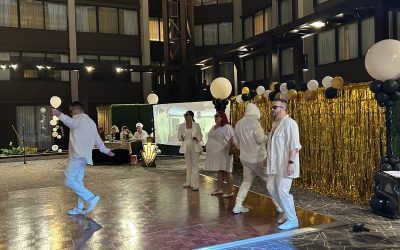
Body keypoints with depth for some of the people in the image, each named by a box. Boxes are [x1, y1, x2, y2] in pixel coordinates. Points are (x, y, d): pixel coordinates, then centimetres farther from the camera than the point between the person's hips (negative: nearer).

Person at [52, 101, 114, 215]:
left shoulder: (79, 118, -7)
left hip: (78, 156, -10)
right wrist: (106, 150, 44)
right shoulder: (90, 122, 23)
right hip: (83, 156, 10)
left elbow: (72, 123, -34)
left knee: (69, 181, -10)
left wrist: (60, 115, -55)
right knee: (78, 181, 13)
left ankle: (91, 198, -11)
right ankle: (80, 208, 16)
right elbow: (97, 139, 31)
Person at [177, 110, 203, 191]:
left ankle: (195, 184, -4)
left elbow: (200, 136, 4)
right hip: (186, 147, 3)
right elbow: (179, 136, 7)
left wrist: (197, 138, -18)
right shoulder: (181, 126, 3)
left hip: (194, 146, -3)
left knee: (195, 164, -6)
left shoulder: (196, 125, -2)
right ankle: (189, 182, 24)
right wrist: (181, 137, -16)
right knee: (188, 164, 12)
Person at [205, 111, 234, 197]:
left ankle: (230, 191, 1)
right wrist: (208, 147, 19)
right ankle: (219, 188, 21)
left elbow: (231, 140, -17)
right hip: (216, 154, 8)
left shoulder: (227, 127, -11)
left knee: (226, 171, -4)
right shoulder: (214, 127, 15)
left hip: (224, 153, -8)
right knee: (219, 171, 14)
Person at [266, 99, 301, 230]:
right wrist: (270, 161, 21)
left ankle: (292, 220, 5)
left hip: (285, 164, -10)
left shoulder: (289, 123, -15)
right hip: (275, 164, 10)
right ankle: (287, 213, 30)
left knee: (282, 191, -9)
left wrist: (291, 162, -27)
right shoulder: (275, 124, 14)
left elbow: (294, 145, -21)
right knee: (271, 187, 14)